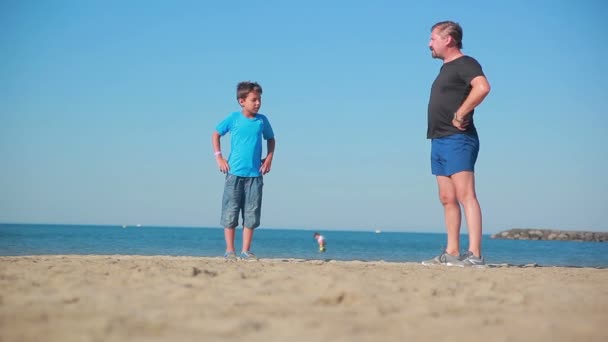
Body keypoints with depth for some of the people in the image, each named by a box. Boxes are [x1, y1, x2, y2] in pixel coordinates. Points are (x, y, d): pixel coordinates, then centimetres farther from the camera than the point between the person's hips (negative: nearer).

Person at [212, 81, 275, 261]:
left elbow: (270, 139, 20)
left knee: (251, 215, 3)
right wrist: (219, 157, 1)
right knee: (230, 213, 0)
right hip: (234, 172, -2)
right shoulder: (233, 118, -1)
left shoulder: (262, 121, 5)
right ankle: (230, 250, 7)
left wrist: (269, 158, 6)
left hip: (255, 174, 2)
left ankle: (246, 250, 10)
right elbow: (216, 134, 10)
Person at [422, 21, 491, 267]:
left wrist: (460, 115, -22)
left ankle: (474, 255, -18)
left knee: (465, 195, -14)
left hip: (457, 140, -10)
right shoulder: (446, 68, 21)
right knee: (447, 199, 9)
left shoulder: (465, 63, -8)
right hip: (439, 141, 10)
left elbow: (482, 87, -27)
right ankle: (452, 253, 13)